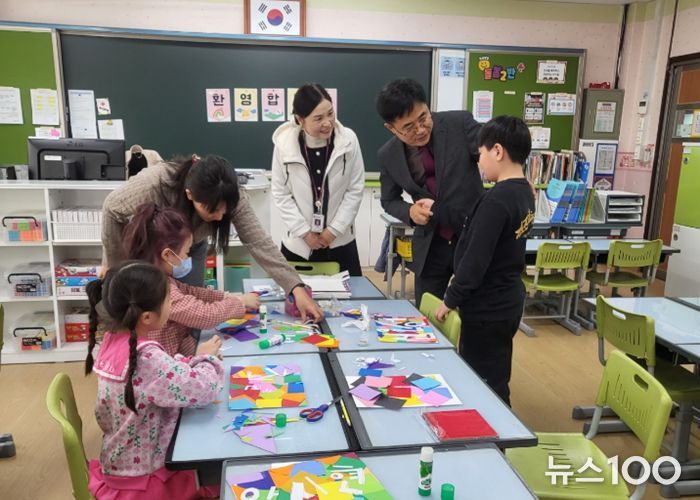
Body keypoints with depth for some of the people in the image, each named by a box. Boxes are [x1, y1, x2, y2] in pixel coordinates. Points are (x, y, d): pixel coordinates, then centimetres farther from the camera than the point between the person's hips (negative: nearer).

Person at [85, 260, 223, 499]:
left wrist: (191, 361, -9)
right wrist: (206, 357, -14)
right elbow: (202, 389, -32)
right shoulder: (147, 358, -31)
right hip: (142, 478, -8)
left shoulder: (112, 341, -5)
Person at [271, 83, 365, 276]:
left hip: (340, 241, 1)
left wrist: (334, 229, -7)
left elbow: (356, 189, -4)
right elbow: (281, 194, -4)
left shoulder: (348, 140, -10)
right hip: (298, 243, 0)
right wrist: (304, 232, -9)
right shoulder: (284, 144, -11)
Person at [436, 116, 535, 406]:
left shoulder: (496, 200, -24)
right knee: (495, 381, 22)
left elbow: (476, 259, -24)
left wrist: (451, 299, -12)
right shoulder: (524, 192, 5)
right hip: (507, 301, 9)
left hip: (487, 308, -9)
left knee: (486, 388, 6)